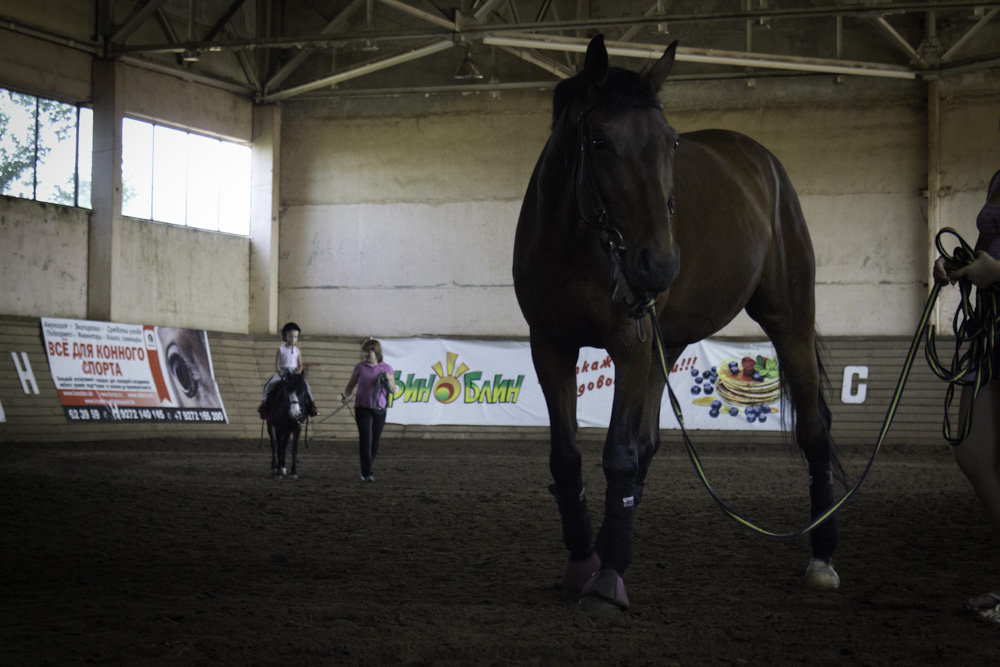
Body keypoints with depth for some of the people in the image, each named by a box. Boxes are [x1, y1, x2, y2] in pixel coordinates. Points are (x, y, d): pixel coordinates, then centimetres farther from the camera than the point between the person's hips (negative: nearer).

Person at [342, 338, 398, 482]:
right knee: (365, 439, -12)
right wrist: (346, 395, -9)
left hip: (380, 409, 2)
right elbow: (352, 384, 10)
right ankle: (366, 473, -12)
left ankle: (366, 470, 22)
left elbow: (393, 391, 6)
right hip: (362, 408, -2)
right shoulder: (360, 367, 2)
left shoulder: (386, 369, 4)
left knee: (375, 441, 6)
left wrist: (388, 380, -13)